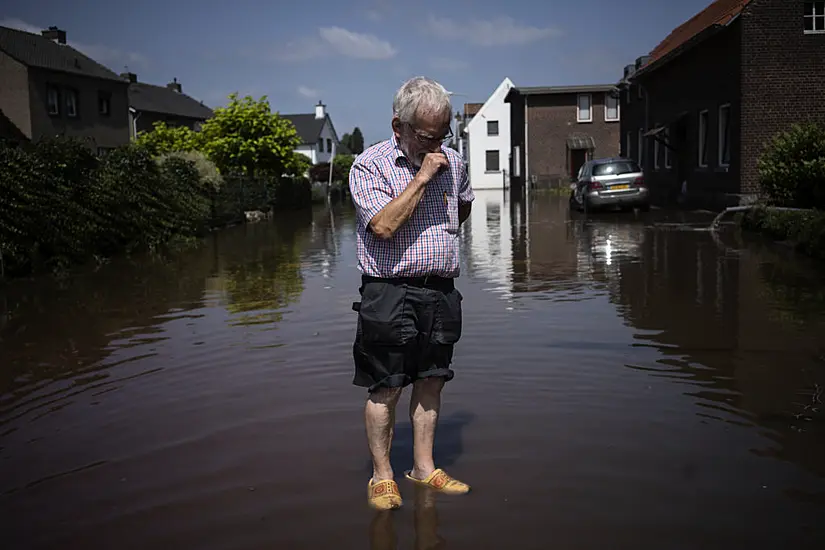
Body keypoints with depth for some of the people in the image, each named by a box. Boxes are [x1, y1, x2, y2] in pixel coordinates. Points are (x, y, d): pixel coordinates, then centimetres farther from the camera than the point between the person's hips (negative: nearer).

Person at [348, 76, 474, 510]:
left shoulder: (452, 161, 10)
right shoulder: (369, 165, -7)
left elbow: (465, 203, 31)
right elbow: (384, 225, -21)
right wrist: (422, 177, -18)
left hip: (441, 292, 5)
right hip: (390, 293, -5)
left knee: (431, 383, 11)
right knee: (385, 389, 1)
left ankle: (424, 468, 24)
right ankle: (382, 477, 15)